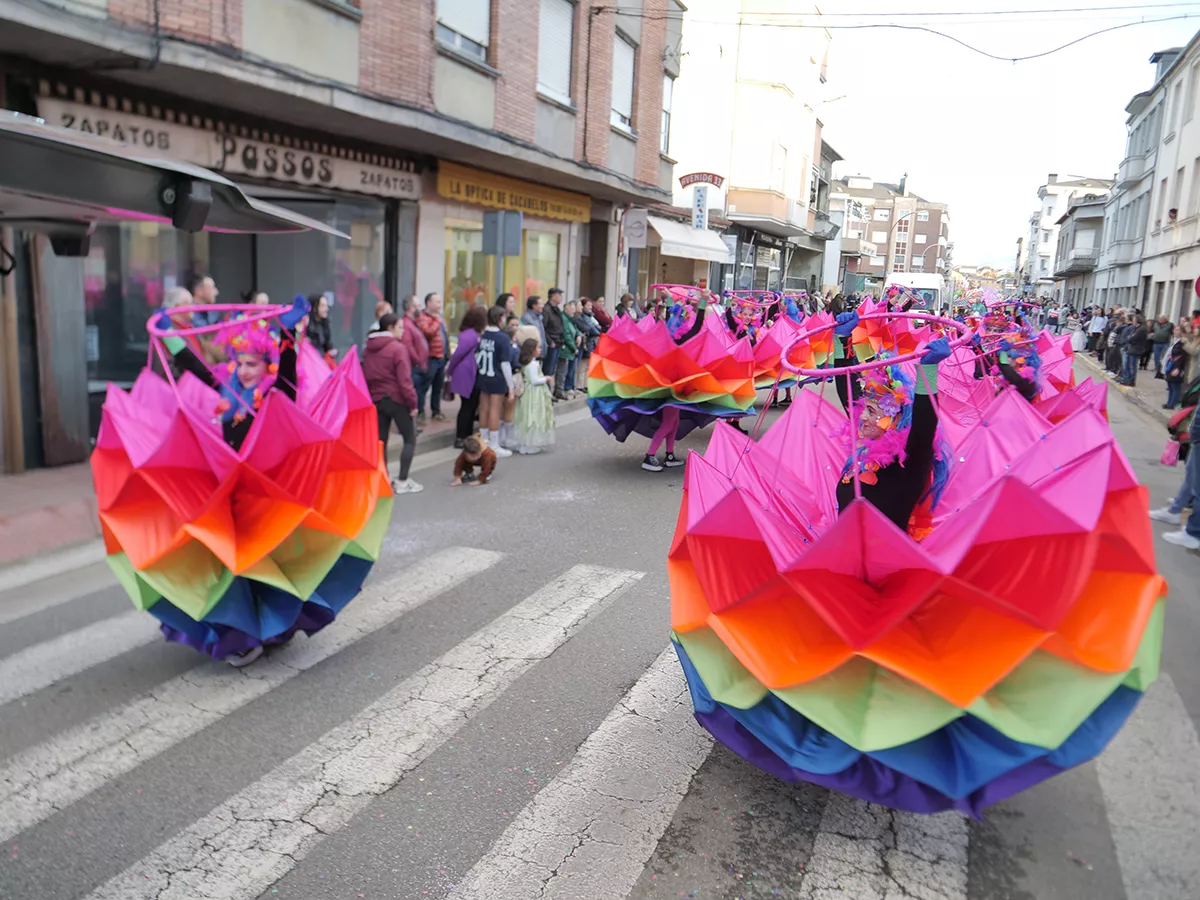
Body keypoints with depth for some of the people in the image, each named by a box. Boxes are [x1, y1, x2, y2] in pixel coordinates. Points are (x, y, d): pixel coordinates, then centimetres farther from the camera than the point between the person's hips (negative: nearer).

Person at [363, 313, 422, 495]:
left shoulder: (368, 349, 7)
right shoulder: (397, 348, -14)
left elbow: (366, 377, 11)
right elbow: (404, 380, -18)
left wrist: (371, 396, 18)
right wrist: (413, 403, -12)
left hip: (376, 399, 7)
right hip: (396, 399, -7)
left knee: (381, 441, 11)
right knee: (410, 439, 3)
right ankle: (402, 482, 0)